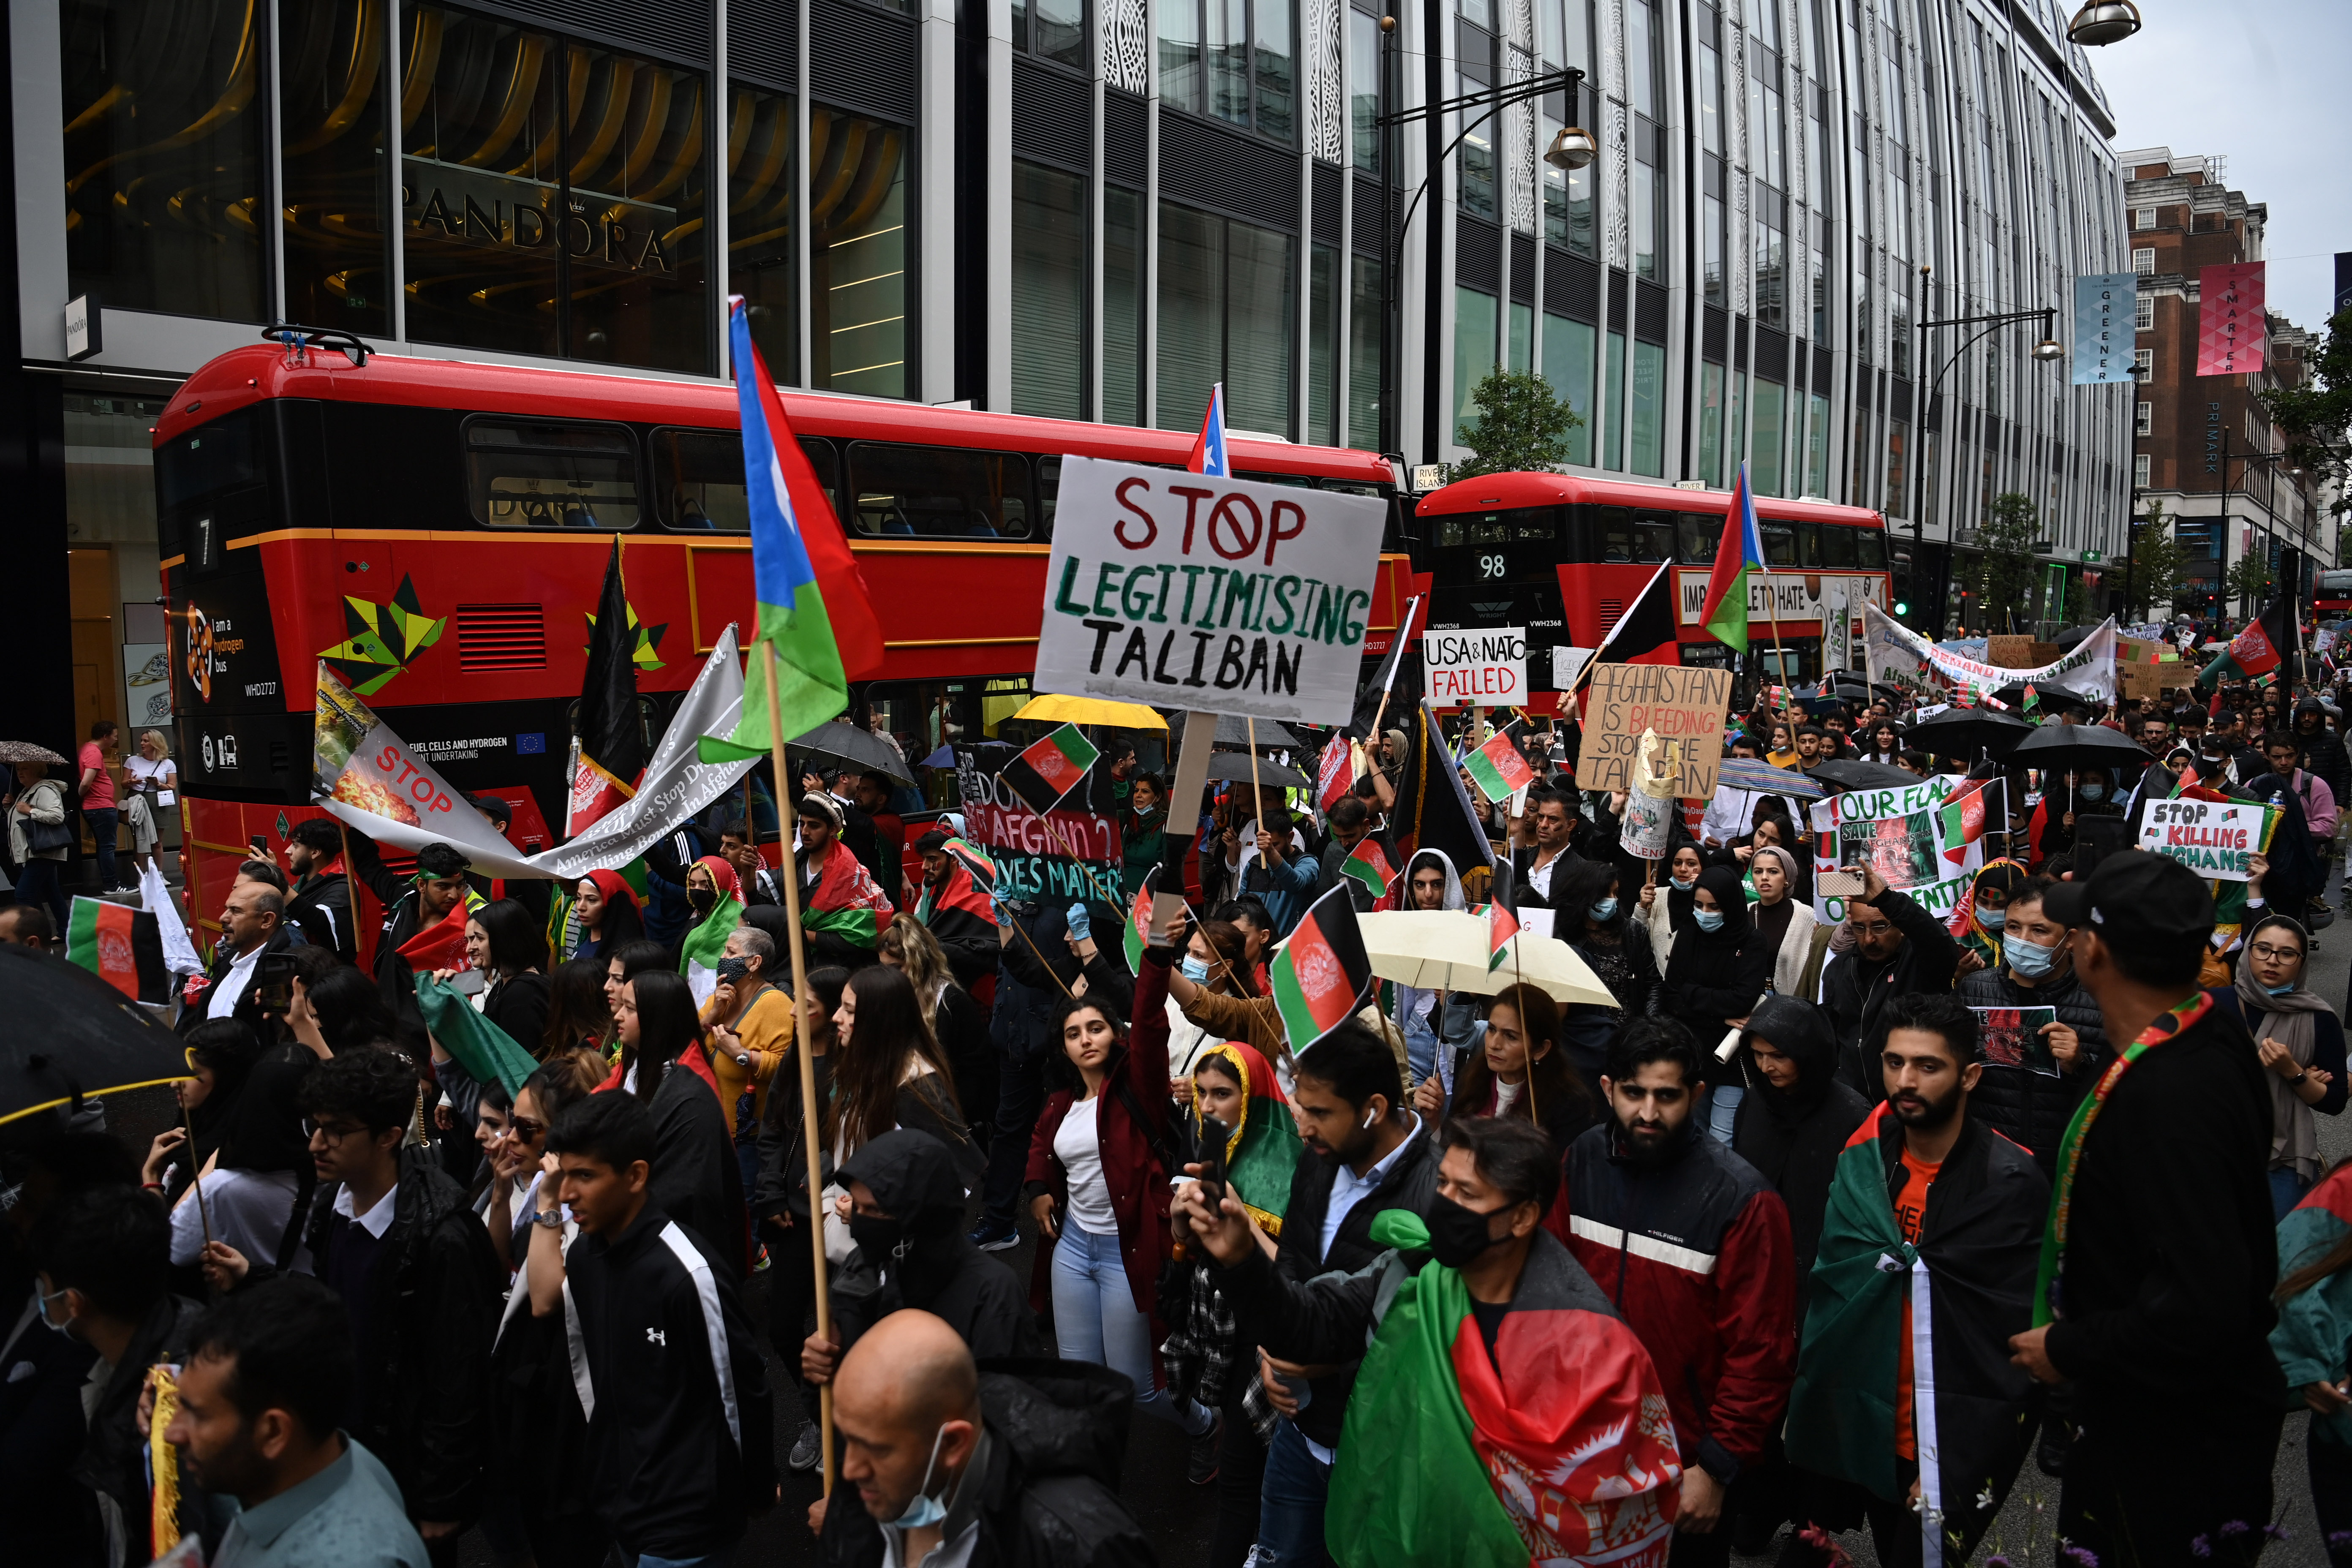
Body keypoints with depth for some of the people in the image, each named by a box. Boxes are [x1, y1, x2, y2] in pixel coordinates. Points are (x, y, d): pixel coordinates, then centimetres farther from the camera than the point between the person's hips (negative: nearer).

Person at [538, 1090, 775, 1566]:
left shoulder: (688, 1272, -24)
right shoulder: (582, 1255, -2)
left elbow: (742, 1393, -15)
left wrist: (756, 1493, -5)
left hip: (685, 1523, -7)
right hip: (617, 1504, 7)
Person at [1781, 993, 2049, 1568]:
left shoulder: (2011, 1183, -14)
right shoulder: (1863, 1160, -1)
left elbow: (2017, 1337, -14)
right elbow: (1827, 1285, 5)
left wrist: (1960, 1462, -16)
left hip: (1955, 1446, -4)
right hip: (1855, 1429, 4)